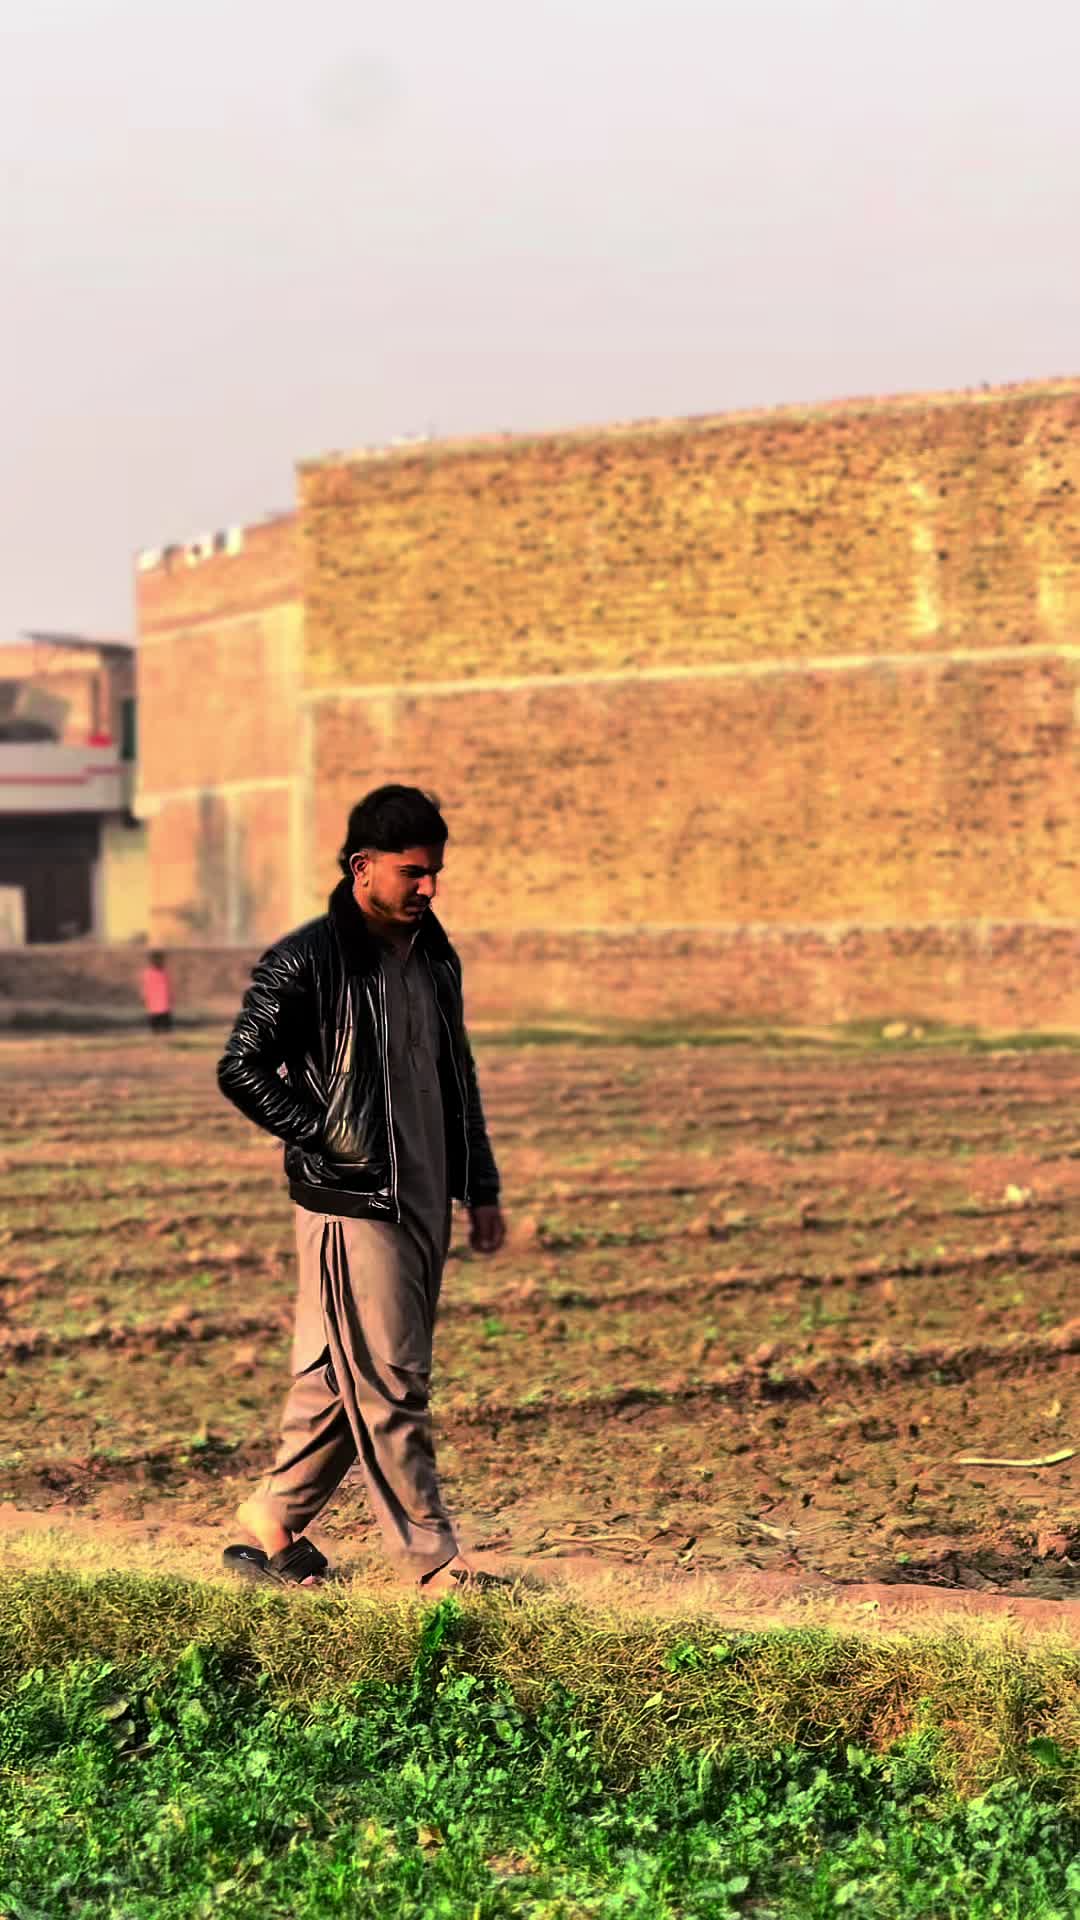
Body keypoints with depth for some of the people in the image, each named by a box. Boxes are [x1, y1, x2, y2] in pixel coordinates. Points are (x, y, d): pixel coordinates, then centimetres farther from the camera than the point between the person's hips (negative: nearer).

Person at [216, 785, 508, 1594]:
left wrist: (481, 1187, 16)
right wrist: (332, 1139, -14)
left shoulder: (435, 957, 11)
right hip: (353, 1204, -8)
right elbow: (242, 1070, -11)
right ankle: (434, 1564, 2)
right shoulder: (307, 962, -12)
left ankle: (272, 1526, 26)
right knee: (390, 1390, -4)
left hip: (425, 1203, 8)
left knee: (344, 1379, 13)